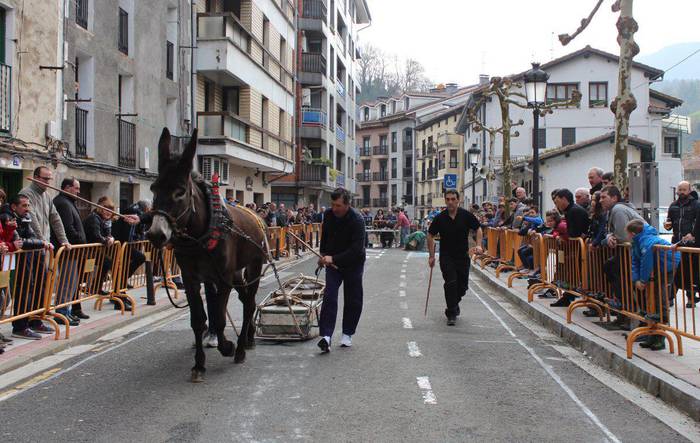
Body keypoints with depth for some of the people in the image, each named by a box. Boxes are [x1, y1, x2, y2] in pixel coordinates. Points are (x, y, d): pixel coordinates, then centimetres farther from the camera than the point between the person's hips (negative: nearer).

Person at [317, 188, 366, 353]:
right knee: (329, 297, -10)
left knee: (353, 300, 6)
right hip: (333, 262, 3)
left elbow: (357, 249, -31)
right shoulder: (328, 215, -8)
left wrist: (334, 259, -34)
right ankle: (326, 336, -14)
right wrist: (323, 255, 13)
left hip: (353, 264, -3)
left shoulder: (357, 220, -25)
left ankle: (347, 334, 23)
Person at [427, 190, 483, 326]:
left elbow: (478, 229, 3)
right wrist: (431, 256, 0)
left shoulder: (466, 215, -5)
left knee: (462, 286, 7)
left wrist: (479, 245, -13)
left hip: (463, 255, 2)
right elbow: (430, 236, 4)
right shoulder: (440, 218, -5)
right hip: (446, 256, -1)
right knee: (451, 283, -14)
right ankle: (451, 314, -4)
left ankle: (454, 304, 38)